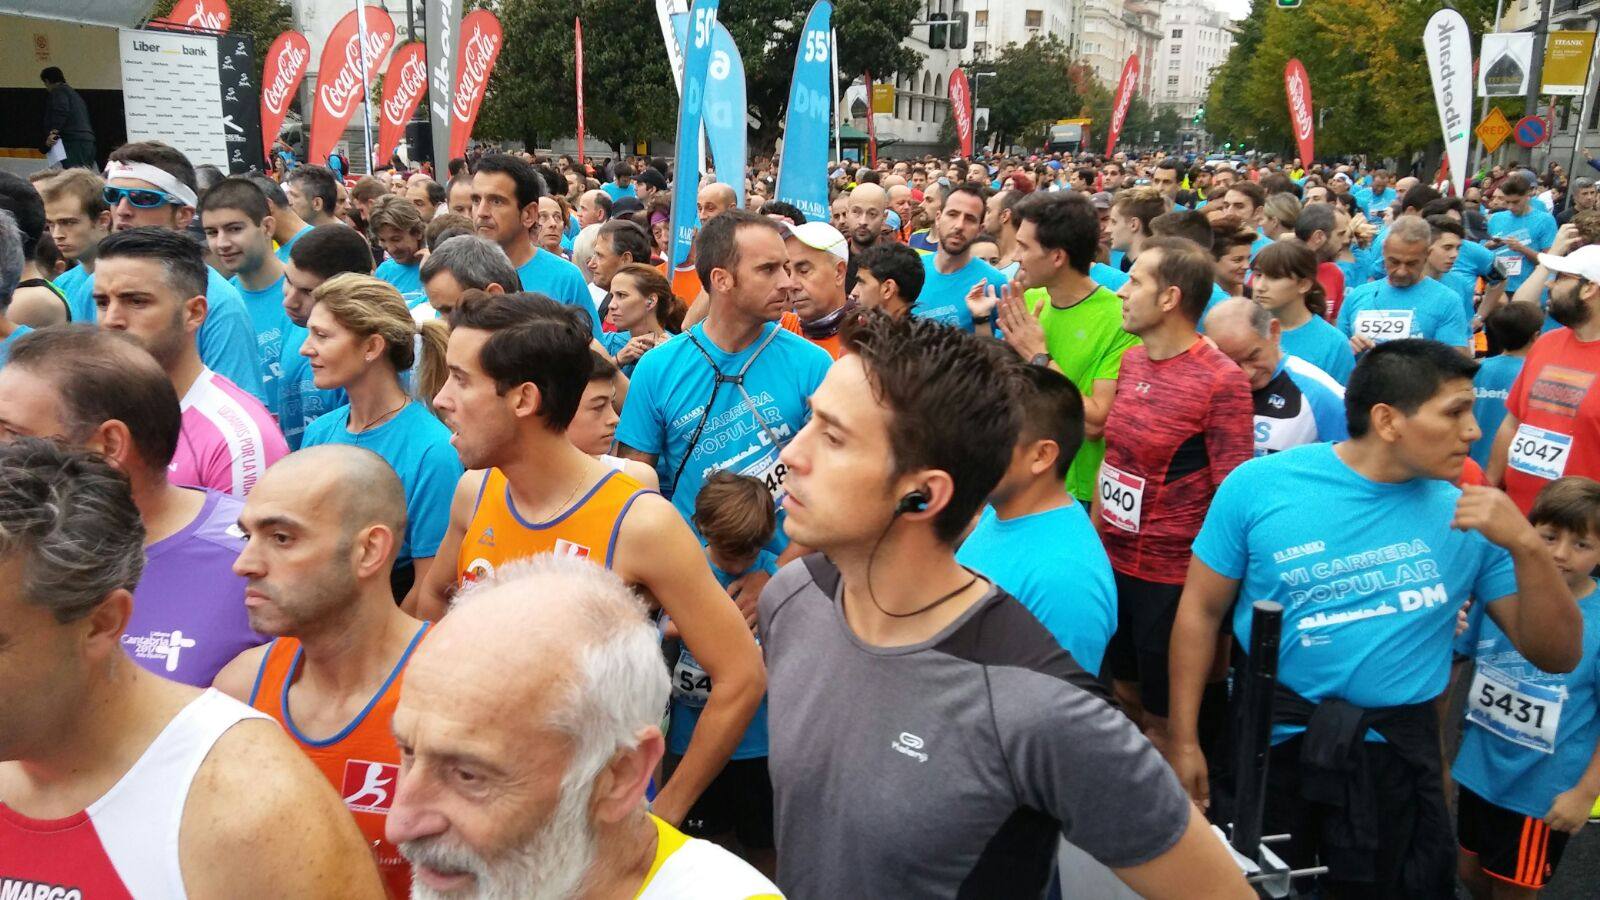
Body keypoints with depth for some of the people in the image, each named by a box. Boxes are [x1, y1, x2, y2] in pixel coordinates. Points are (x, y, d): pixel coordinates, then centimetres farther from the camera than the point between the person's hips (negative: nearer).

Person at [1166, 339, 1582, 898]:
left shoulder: (1468, 517, -5)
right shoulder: (1258, 485, -11)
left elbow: (1558, 656, -2)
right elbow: (1202, 610, -4)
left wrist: (1527, 546, -18)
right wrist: (1183, 740, -5)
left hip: (1396, 755, 2)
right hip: (1270, 740, -1)